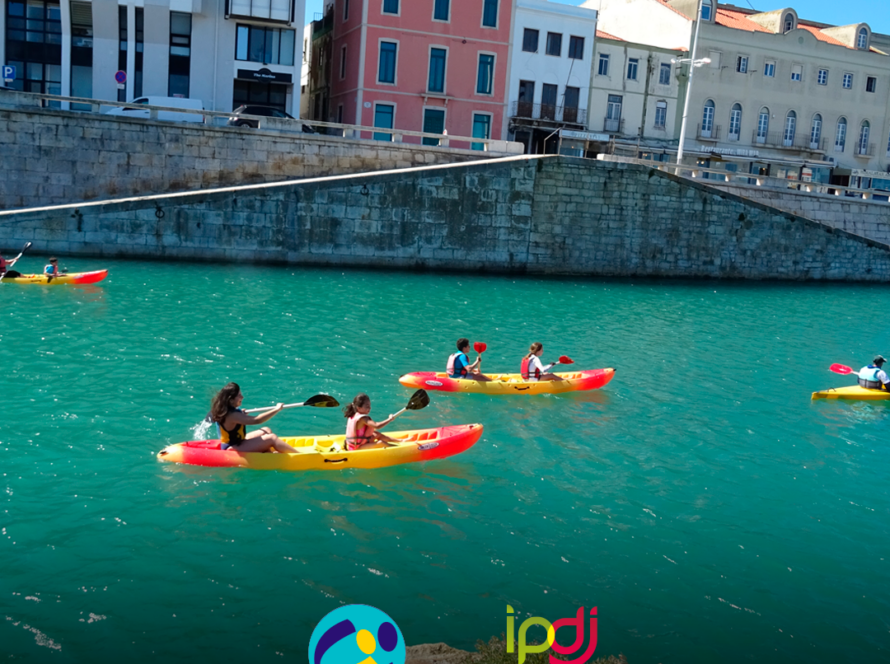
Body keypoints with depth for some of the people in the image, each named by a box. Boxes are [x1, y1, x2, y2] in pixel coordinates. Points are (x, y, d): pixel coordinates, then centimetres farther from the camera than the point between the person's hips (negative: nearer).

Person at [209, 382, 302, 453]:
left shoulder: (223, 410, 0)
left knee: (266, 431, 10)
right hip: (233, 450, -10)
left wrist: (241, 415, 16)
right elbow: (257, 420, -33)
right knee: (272, 438, -15)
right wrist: (277, 409, -27)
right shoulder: (232, 415, -29)